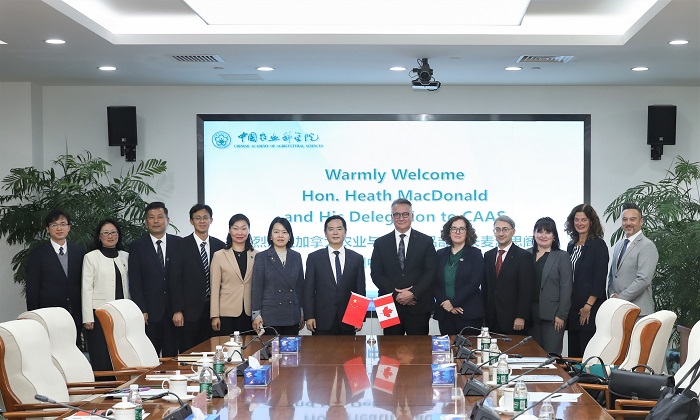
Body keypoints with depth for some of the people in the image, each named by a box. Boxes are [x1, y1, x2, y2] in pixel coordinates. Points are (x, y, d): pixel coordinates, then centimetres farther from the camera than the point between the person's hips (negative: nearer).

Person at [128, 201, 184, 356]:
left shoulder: (179, 244, 7)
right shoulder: (137, 246, 5)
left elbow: (183, 278, 3)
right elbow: (135, 282, 2)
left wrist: (179, 309, -4)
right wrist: (142, 311, -7)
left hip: (174, 313, 1)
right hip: (149, 314, -1)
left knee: (171, 356, 2)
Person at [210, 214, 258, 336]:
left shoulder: (256, 256, 8)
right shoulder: (219, 256, 3)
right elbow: (215, 288, 1)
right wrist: (215, 315, -4)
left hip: (249, 313, 2)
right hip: (226, 313, -2)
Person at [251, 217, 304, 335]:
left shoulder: (296, 257, 10)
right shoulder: (262, 257, 1)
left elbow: (300, 286, 12)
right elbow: (256, 288, -2)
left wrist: (302, 313, 10)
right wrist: (256, 314, -7)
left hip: (292, 316, 3)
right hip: (269, 316, -3)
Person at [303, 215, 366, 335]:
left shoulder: (357, 258, 7)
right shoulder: (314, 258, 4)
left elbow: (360, 290, 8)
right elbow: (309, 289, 2)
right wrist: (309, 316, -6)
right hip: (322, 320, -1)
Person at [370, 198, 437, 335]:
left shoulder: (426, 241, 5)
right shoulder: (380, 243, 8)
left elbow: (431, 272, -1)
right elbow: (376, 274, 2)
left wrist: (413, 293, -14)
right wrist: (395, 294, -11)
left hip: (418, 307, -1)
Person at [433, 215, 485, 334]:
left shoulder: (475, 254, 2)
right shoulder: (440, 254, 11)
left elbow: (474, 283, -8)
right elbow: (435, 283, 5)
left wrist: (453, 302, -13)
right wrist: (445, 302, -10)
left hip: (469, 314, -3)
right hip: (444, 313, 3)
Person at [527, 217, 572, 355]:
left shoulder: (562, 256, 1)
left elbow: (566, 287, -3)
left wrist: (561, 315, -9)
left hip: (552, 315, -3)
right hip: (530, 314, 3)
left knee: (551, 354, -5)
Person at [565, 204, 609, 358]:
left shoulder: (598, 244, -5)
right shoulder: (571, 245, 14)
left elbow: (600, 278, -11)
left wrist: (588, 306, -15)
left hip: (591, 308, -7)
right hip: (573, 308, 7)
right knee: (573, 352, 7)